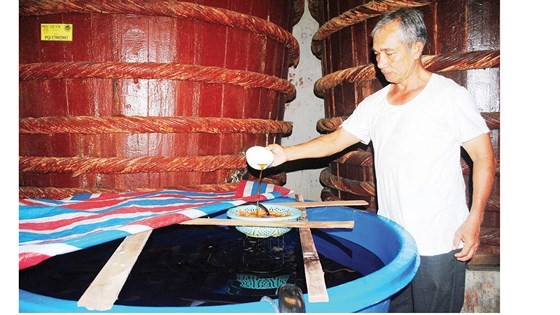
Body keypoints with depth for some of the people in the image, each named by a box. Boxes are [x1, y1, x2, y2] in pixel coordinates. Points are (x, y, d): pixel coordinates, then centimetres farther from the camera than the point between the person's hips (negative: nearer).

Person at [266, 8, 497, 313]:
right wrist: (287, 153, -2)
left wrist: (474, 220, -12)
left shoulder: (449, 95, -7)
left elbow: (484, 157, -6)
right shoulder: (374, 104, 9)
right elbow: (336, 139, 10)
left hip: (439, 244, -5)